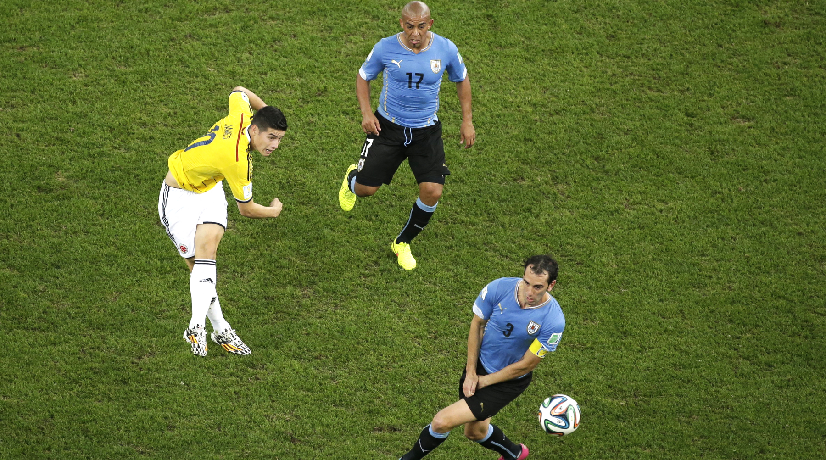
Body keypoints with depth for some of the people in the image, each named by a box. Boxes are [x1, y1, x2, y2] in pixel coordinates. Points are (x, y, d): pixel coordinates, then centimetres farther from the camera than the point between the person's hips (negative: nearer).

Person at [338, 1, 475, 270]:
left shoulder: (445, 50, -11)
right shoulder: (386, 48, -14)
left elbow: (462, 79, 8)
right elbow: (363, 76, 3)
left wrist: (467, 121, 5)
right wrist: (366, 113, -11)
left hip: (426, 131, 1)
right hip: (388, 127, -1)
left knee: (432, 192, -11)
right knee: (365, 190, -3)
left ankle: (403, 243, 16)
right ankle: (353, 178, 40)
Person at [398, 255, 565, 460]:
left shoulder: (553, 321, -30)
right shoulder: (499, 288, -23)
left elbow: (526, 365, -19)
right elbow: (477, 324, -5)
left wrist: (484, 381, -10)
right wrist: (471, 373, -5)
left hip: (510, 380, -4)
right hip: (480, 362, 4)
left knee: (443, 421, -11)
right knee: (475, 431, 23)